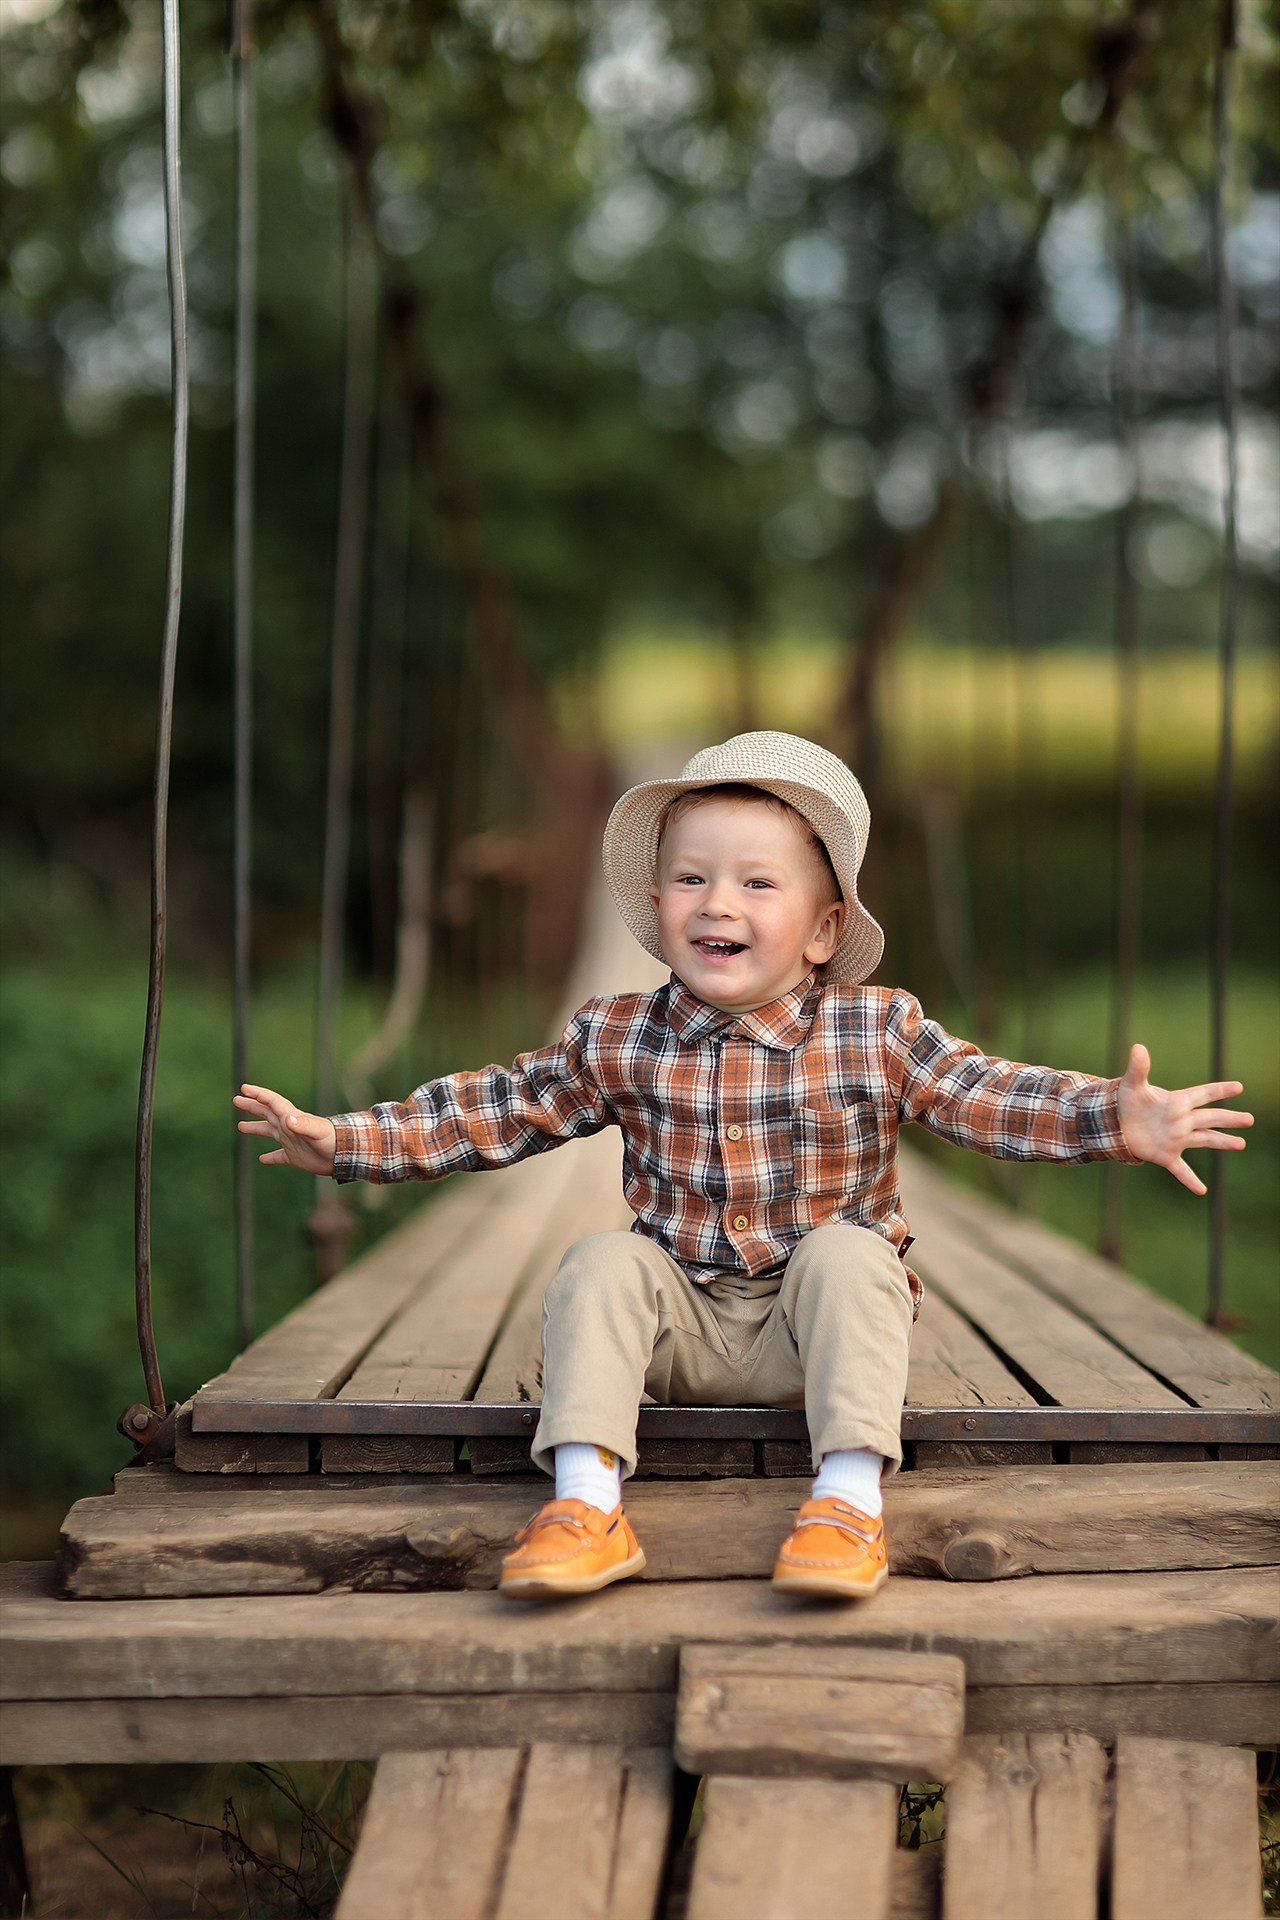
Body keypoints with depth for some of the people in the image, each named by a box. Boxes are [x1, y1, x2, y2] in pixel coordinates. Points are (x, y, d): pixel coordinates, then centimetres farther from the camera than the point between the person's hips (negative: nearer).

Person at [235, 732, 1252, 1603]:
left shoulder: (879, 1031, -5)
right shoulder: (617, 1040, -1)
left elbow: (989, 1096, -10)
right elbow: (495, 1112, 5)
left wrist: (1118, 1118, -27)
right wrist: (343, 1140, -1)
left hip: (812, 1326, -1)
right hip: (680, 1327, 2)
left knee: (847, 1249, -29)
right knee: (602, 1261, -23)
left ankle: (850, 1499, -34)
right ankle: (586, 1501, -31)